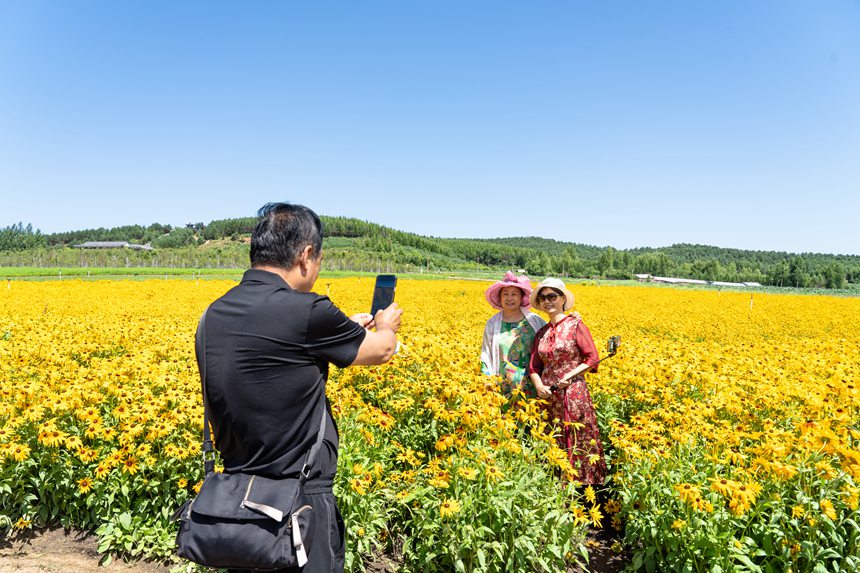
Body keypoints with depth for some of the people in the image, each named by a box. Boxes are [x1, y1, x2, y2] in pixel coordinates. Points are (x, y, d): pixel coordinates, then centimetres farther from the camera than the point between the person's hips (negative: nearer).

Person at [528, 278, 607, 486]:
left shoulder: (575, 325, -4)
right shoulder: (541, 332, 11)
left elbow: (593, 359, -6)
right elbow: (534, 366, 9)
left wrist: (569, 377, -16)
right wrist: (538, 385, -10)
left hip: (573, 394, -5)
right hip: (548, 396, 5)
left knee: (577, 443, -2)